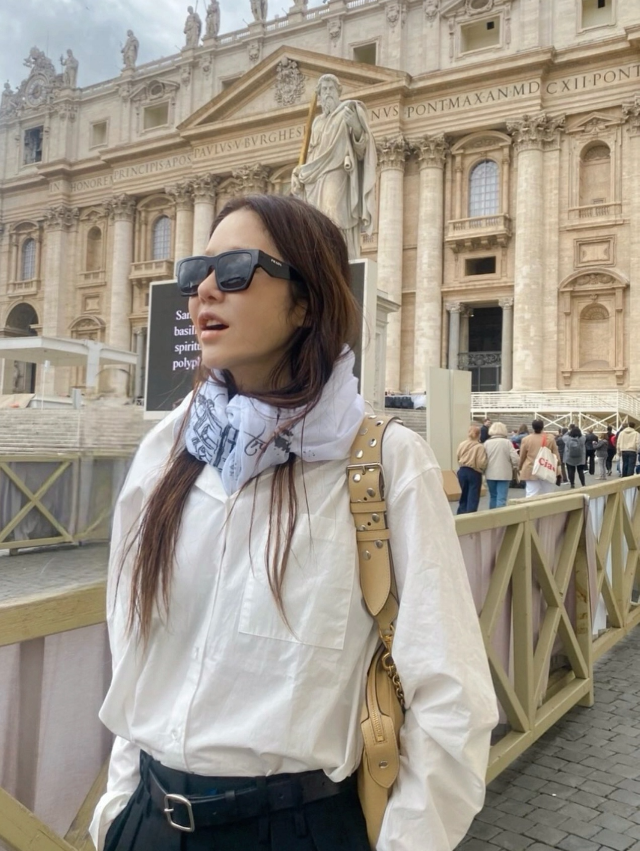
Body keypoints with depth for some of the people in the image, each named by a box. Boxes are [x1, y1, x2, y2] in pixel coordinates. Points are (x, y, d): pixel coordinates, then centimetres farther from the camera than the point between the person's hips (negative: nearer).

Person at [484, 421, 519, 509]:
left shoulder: (487, 443, -1)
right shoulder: (507, 442, -6)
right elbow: (515, 458, -10)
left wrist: (484, 470, 17)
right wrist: (514, 467, 10)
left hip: (490, 474, 3)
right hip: (504, 474, -3)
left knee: (493, 497, 18)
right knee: (501, 498, -3)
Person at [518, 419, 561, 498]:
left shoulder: (526, 439, -1)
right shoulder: (550, 439, 1)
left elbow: (521, 457, 7)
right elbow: (556, 455, 6)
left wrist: (520, 468, 23)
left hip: (531, 471, -1)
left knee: (532, 496, -2)